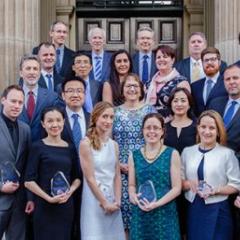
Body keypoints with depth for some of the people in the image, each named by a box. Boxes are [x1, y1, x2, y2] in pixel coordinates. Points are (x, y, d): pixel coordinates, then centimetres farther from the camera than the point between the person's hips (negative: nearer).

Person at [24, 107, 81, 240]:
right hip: (45, 207, -4)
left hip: (67, 206, 4)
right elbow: (29, 181, -7)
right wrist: (49, 198, -14)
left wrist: (70, 192, -4)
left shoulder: (70, 148, 7)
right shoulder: (38, 147, -4)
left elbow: (77, 177, 15)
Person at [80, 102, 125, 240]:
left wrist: (117, 201, -3)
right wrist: (104, 202, -11)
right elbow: (89, 178, -12)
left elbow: (117, 176, 8)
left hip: (112, 200, 6)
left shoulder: (114, 145, 9)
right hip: (94, 199, -5)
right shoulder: (86, 144, -9)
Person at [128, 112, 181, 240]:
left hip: (164, 213, -2)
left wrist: (157, 204, -16)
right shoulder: (134, 156, 8)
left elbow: (176, 188, -4)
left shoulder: (172, 154, -1)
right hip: (140, 214, 2)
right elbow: (132, 185, 12)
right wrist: (133, 196, -9)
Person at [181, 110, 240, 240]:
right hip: (193, 210, 3)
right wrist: (189, 184, -13)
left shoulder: (227, 153, -5)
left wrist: (215, 190, -20)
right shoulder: (187, 151, 6)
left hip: (217, 211, -3)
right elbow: (179, 182, 8)